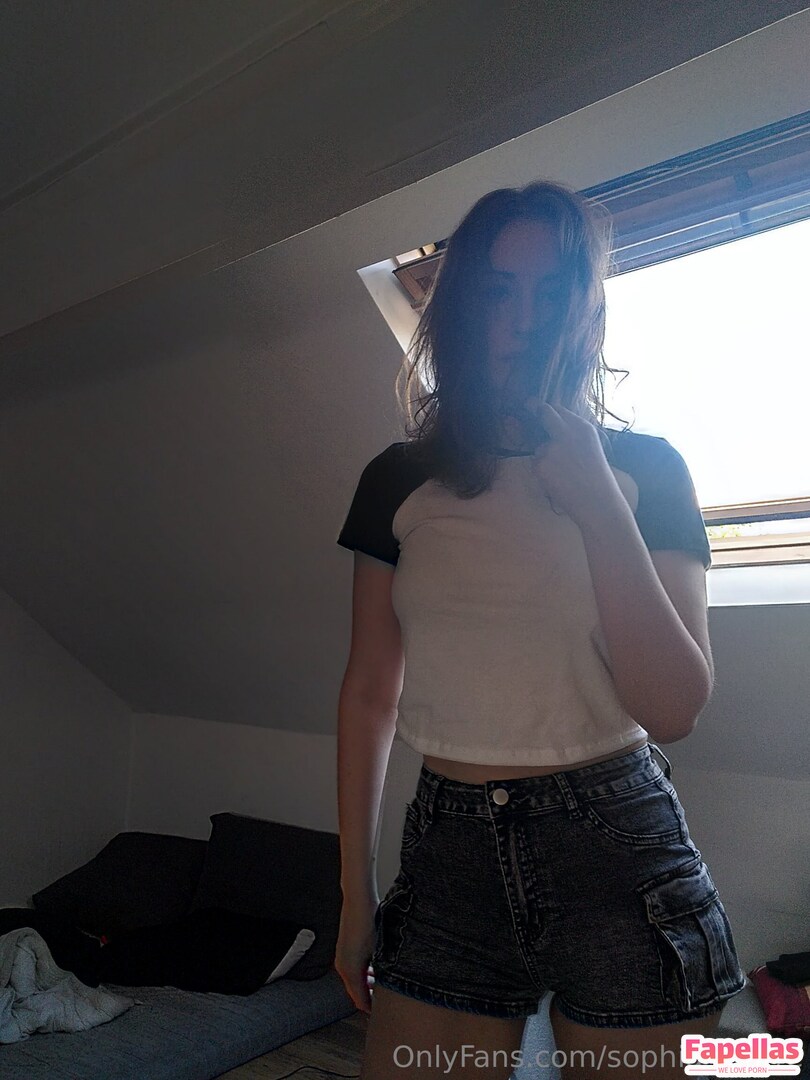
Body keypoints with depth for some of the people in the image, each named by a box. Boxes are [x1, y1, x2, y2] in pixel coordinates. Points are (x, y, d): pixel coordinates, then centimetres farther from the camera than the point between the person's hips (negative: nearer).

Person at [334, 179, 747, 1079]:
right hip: (449, 854, 2)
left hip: (618, 847, -1)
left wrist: (594, 503, -17)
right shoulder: (399, 481, 2)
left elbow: (673, 710, -10)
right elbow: (370, 692, 6)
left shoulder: (645, 468, -2)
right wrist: (356, 889, 7)